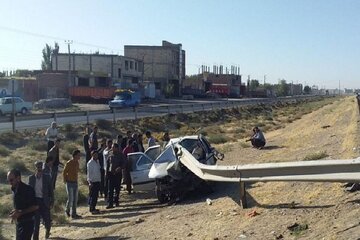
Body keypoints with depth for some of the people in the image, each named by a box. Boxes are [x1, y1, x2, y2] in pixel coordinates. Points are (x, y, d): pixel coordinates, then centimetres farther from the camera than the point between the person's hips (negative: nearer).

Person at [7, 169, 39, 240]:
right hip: (19, 222, 9)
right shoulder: (15, 190, 8)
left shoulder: (27, 189, -18)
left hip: (27, 223, -9)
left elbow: (35, 206, -18)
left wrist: (20, 212, -21)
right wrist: (15, 212, 5)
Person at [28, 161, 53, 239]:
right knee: (36, 222, 2)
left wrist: (52, 201, 0)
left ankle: (47, 230, 38)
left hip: (44, 201, 0)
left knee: (47, 220, 5)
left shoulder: (47, 177, -2)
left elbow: (51, 190, 2)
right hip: (35, 201, 1)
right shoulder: (31, 178, 1)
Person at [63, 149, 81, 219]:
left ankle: (74, 214, 15)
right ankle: (67, 210, 22)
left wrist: (76, 180, 13)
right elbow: (64, 173, -8)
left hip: (75, 183, 7)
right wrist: (65, 181, -2)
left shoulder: (77, 163, 6)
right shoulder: (69, 163, -14)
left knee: (75, 199, 8)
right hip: (70, 183, -7)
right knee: (70, 199, -4)